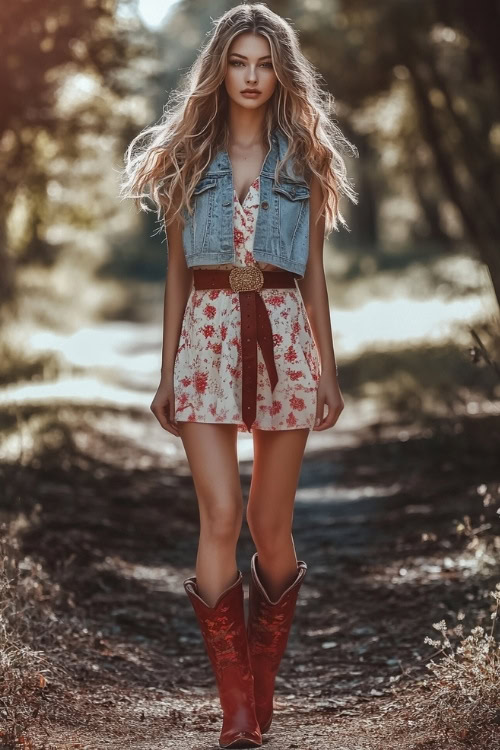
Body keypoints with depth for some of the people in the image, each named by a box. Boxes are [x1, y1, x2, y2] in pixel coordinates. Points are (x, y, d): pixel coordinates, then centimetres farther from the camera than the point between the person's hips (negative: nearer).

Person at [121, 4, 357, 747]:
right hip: (207, 336, 0)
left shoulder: (303, 158, 9)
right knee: (220, 518, -10)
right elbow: (175, 270, 10)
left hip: (283, 336, 1)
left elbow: (314, 272, 10)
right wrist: (167, 372, 6)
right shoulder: (188, 157, 8)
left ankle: (262, 683, 23)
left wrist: (328, 369, 5)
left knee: (270, 524, 4)